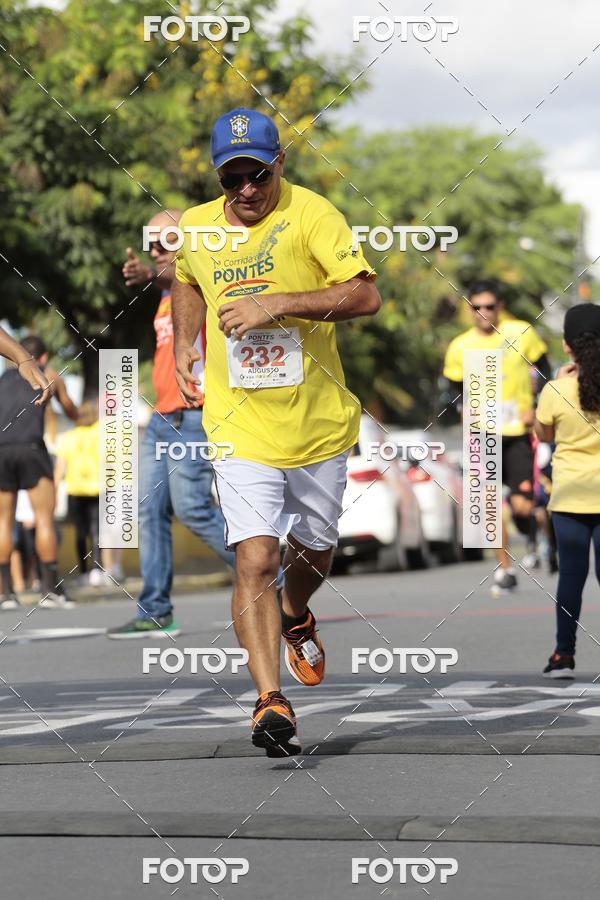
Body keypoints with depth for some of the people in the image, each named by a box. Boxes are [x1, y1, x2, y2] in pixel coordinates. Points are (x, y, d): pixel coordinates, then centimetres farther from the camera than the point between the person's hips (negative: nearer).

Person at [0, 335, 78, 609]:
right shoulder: (49, 375, 20)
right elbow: (70, 410, 37)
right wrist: (81, 415, 59)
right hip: (30, 447, -3)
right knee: (44, 517, 1)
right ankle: (51, 588, -4)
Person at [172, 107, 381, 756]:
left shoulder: (311, 215, -11)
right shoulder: (195, 228, 3)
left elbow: (365, 295, -21)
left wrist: (275, 303, -28)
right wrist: (183, 343, 11)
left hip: (320, 427, 0)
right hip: (240, 429, 0)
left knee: (314, 549, 18)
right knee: (255, 559, -16)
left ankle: (295, 619, 52)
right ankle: (270, 701, -18)